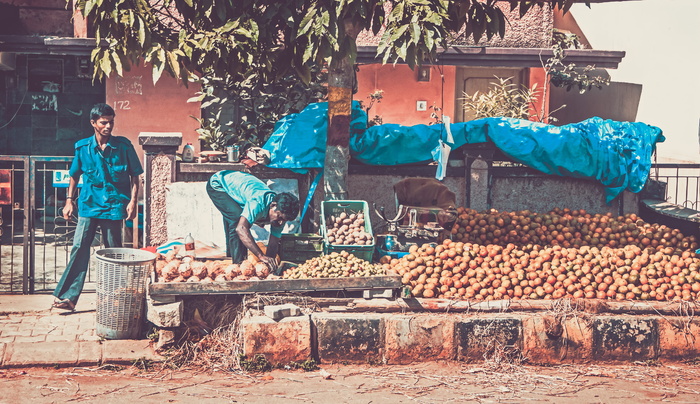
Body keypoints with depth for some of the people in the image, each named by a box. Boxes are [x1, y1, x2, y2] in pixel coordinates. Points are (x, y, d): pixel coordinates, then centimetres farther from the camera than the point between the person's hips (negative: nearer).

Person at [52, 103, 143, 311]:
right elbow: (74, 175, 13)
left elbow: (134, 176, 3)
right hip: (89, 206, 1)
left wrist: (133, 201, -7)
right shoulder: (83, 147, 2)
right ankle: (68, 297, -6)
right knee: (79, 249, -6)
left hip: (114, 206, -1)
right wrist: (69, 201, 7)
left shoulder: (124, 146, -2)